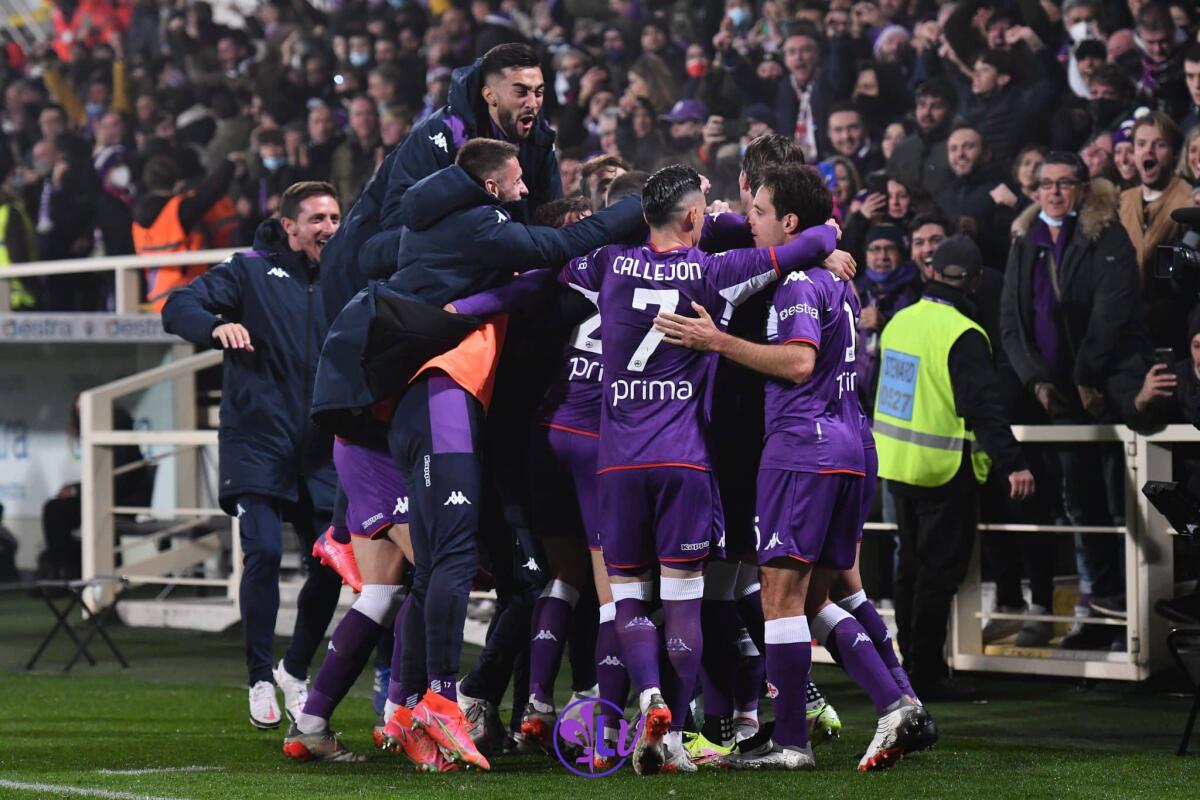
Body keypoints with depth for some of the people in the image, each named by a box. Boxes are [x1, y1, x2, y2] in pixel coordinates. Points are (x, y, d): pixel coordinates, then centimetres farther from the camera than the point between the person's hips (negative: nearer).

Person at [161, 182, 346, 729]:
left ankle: (296, 671, 22)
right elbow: (178, 309, -7)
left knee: (329, 565, 0)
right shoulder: (251, 272, 2)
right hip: (256, 443, -4)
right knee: (264, 552, -17)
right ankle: (261, 679, -4)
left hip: (319, 452, 4)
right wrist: (218, 325, -27)